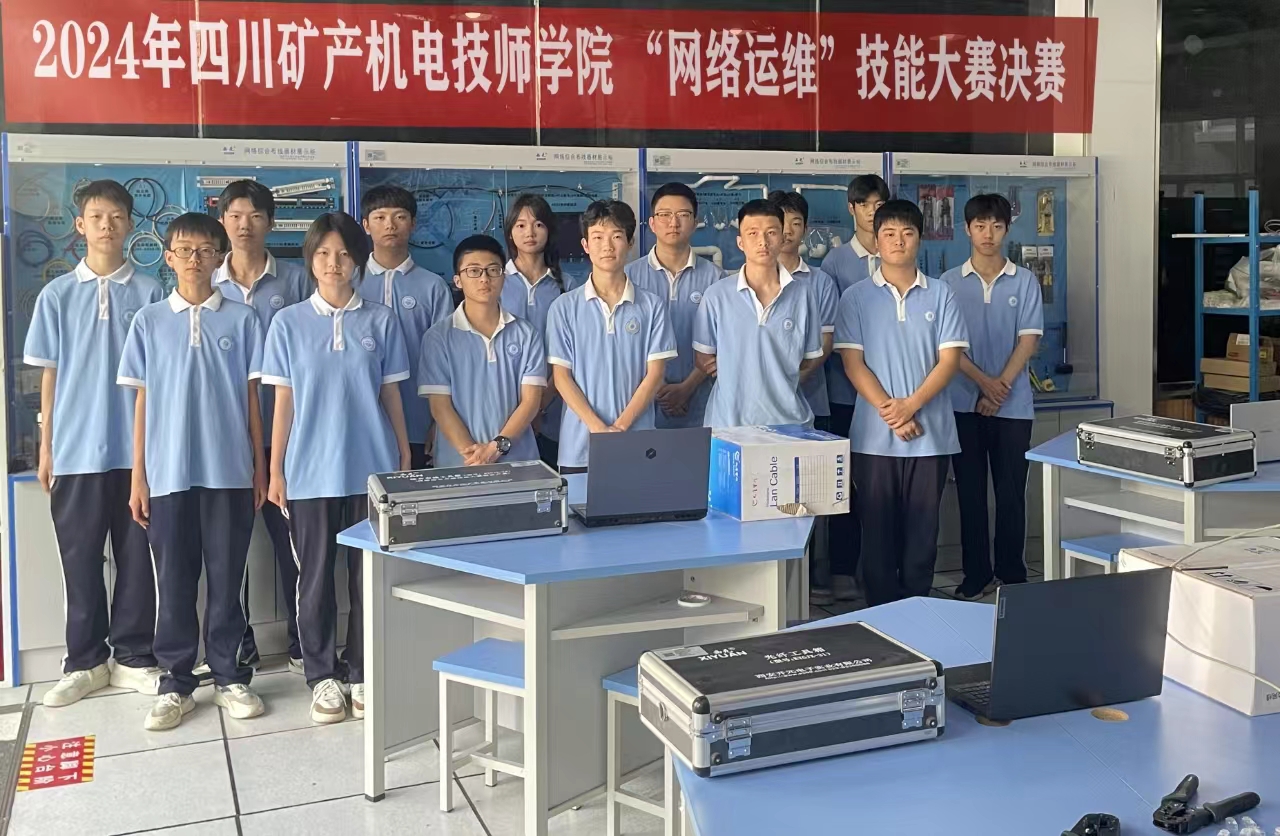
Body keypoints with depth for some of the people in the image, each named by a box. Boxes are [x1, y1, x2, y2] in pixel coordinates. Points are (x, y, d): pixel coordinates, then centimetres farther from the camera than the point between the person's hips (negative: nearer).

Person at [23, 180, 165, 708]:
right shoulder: (57, 295, 5)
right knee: (80, 560, 8)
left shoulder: (149, 293, 2)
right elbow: (49, 375, 7)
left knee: (136, 556, 6)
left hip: (136, 448, -1)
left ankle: (133, 658, 17)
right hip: (76, 450, 1)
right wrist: (45, 449, 4)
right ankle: (85, 662, 20)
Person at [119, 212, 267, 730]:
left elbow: (252, 397, 5)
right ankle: (176, 683, 17)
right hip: (169, 472, 1)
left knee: (226, 579, 6)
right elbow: (142, 401, 6)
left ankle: (229, 676, 18)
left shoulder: (241, 320, 3)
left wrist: (260, 467, 3)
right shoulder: (149, 322, 6)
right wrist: (138, 476, 3)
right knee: (174, 581, 7)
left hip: (229, 471, -1)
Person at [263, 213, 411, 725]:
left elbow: (391, 396, 7)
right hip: (311, 471, 0)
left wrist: (405, 461, 5)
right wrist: (275, 471, 2)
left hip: (372, 468, 1)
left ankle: (362, 673, 20)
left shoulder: (380, 321, 4)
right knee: (316, 576, 6)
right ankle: (323, 677, 19)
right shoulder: (289, 323, 3)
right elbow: (283, 402, 4)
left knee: (369, 575, 6)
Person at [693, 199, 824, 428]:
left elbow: (813, 359, 9)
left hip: (789, 420, 1)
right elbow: (704, 361, 4)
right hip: (729, 420, -1)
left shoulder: (803, 296, 1)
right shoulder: (718, 295, -2)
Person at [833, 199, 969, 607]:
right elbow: (852, 362, -2)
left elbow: (949, 358, -1)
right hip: (874, 435, -1)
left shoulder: (940, 295, 6)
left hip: (930, 433, 1)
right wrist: (889, 410, -14)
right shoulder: (856, 297, 4)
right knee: (878, 529, 5)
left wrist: (911, 405, -14)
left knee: (922, 528, 6)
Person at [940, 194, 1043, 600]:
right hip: (964, 403, 0)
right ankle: (975, 573, 15)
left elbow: (1028, 341, -3)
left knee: (1011, 491, 5)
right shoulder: (950, 282, 3)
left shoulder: (1024, 281, 3)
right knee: (970, 491, 6)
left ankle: (1011, 573, 17)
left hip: (1013, 405, 0)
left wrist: (1001, 387, -13)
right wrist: (984, 382, -13)